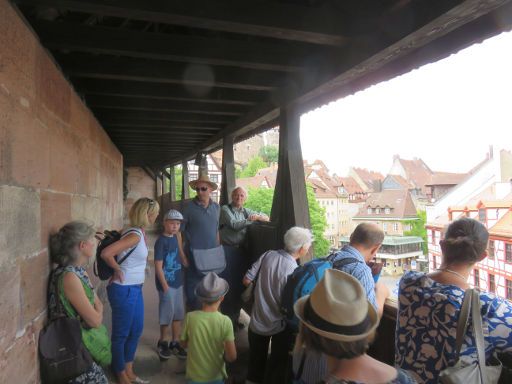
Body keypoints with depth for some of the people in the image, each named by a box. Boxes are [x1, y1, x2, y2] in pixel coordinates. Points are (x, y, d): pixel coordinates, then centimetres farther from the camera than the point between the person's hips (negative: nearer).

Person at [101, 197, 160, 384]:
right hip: (124, 290, -9)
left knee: (136, 330, 20)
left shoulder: (139, 232, 5)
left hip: (135, 289, 9)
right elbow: (106, 253, -31)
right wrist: (118, 271, -17)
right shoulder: (135, 235, -23)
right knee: (121, 334, 9)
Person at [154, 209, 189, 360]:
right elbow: (158, 266, -17)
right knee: (168, 314, 7)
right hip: (167, 283, -7)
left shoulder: (175, 238, 5)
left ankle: (175, 342, 30)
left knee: (178, 313, 15)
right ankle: (163, 342, 28)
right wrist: (165, 285, -17)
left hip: (178, 282, 7)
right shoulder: (161, 241, -17)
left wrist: (179, 239, 4)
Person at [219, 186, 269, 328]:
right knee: (227, 285, -2)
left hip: (241, 251, 5)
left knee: (239, 284, 12)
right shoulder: (225, 209, -3)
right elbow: (234, 225, -17)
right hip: (228, 251, -5)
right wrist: (251, 220, -10)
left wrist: (258, 216, -7)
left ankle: (235, 318, 27)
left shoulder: (246, 211, 13)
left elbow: (267, 218, 14)